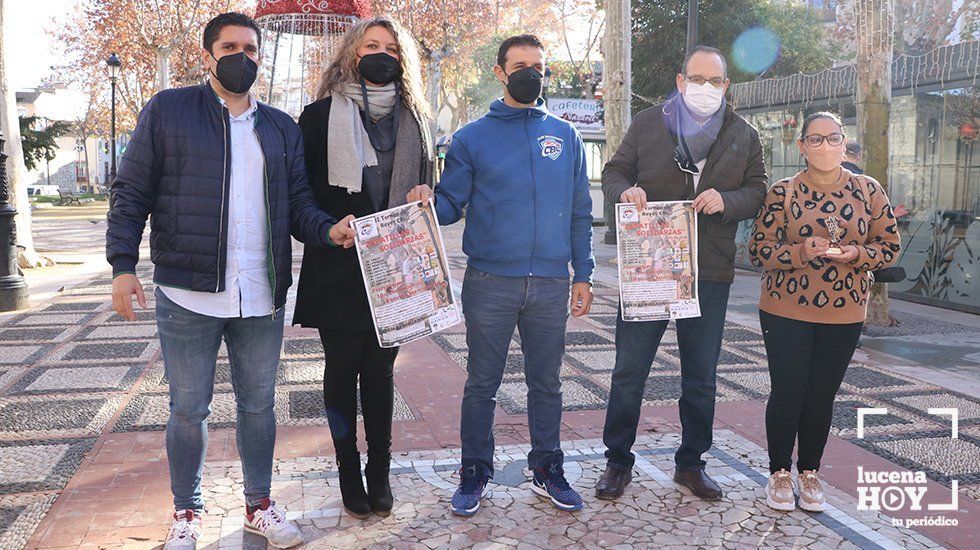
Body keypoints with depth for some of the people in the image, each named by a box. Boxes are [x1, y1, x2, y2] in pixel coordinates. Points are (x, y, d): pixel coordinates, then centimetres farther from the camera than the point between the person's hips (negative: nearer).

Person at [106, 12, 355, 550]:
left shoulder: (281, 128, 12)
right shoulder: (167, 111, 1)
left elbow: (297, 200, 10)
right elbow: (131, 194, 0)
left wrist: (328, 228, -11)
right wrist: (122, 266, -9)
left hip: (262, 298, 3)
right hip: (188, 294, -3)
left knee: (258, 404, 13)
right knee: (189, 410, 8)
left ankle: (259, 505, 30)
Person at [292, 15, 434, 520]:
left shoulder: (413, 120, 10)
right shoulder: (321, 116, 0)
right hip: (337, 272, -2)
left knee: (380, 371, 10)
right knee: (342, 371, 8)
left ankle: (379, 472, 21)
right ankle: (350, 474, 21)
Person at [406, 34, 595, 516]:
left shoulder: (566, 137, 9)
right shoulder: (472, 138, 3)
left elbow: (580, 213, 10)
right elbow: (451, 204, 1)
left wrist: (583, 275, 6)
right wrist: (426, 204, -22)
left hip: (551, 283, 2)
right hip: (490, 282, -2)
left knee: (546, 382, 13)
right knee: (481, 384, 7)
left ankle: (547, 469, 27)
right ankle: (475, 472, 21)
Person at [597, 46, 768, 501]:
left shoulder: (744, 136, 10)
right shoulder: (647, 124, 5)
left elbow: (757, 191, 8)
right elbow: (614, 170, 8)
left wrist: (726, 200, -14)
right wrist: (625, 191, -15)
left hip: (710, 273, 2)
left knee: (701, 377, 11)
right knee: (629, 370, 1)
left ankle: (691, 462, 27)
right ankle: (618, 460, 16)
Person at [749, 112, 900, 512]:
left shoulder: (868, 191, 3)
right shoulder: (783, 193, -3)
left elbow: (890, 247, 5)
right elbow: (759, 250, -5)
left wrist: (856, 254, -15)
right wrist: (801, 252, -22)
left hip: (843, 314, 2)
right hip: (786, 311, -2)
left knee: (822, 396, 8)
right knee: (788, 391, 0)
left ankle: (809, 472, 26)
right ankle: (779, 472, 19)